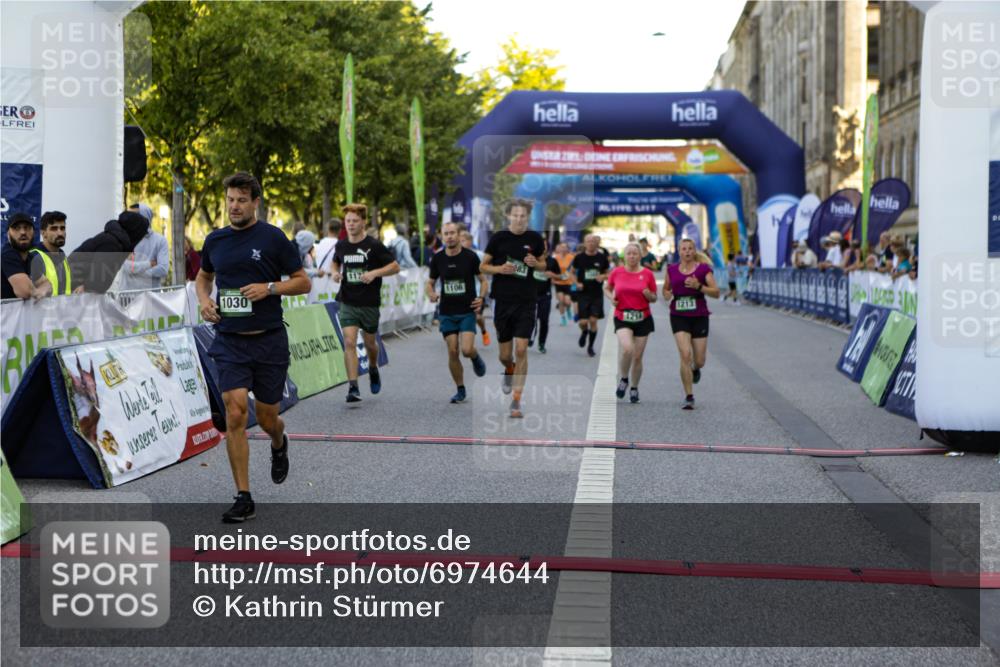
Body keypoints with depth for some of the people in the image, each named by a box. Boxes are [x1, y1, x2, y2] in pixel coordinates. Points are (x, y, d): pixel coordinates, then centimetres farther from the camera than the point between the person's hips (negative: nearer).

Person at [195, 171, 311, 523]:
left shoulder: (273, 238, -4)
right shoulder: (215, 240, 7)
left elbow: (303, 282, 0)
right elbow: (204, 276, 26)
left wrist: (269, 287, -16)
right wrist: (203, 300, 5)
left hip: (269, 340, -2)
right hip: (229, 341, 2)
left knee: (266, 418, 8)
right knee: (235, 415, -11)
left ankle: (279, 444, 47)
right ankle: (243, 498, -5)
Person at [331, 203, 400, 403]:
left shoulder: (374, 245, -8)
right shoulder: (341, 245, 3)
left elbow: (395, 267, -6)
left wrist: (375, 273, -20)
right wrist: (335, 273, 2)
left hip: (370, 303, -2)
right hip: (347, 302, 2)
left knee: (370, 343, 13)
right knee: (349, 343, -13)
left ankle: (373, 369, 46)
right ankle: (353, 387, -12)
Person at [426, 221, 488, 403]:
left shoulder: (470, 256, -6)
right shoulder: (437, 258, 2)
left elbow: (483, 280, 3)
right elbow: (430, 282, 13)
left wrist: (481, 297, -15)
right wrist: (431, 294, -9)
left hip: (467, 311, -2)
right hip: (447, 313, 3)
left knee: (467, 350, -16)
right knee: (453, 352, -1)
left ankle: (476, 358, 21)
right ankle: (460, 390, 14)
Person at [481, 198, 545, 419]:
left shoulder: (535, 238, 1)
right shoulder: (498, 238, -2)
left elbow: (544, 263, 15)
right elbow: (483, 266, 5)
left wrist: (535, 263, -7)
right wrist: (500, 269, -15)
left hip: (526, 302, 0)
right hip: (503, 300, 1)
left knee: (521, 350, -10)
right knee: (505, 354, 8)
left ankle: (516, 401, -3)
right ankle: (509, 372, 45)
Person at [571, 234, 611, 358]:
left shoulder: (602, 258, 1)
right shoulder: (579, 257, -2)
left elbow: (607, 273, 12)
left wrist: (603, 277, -10)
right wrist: (577, 283, -7)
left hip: (597, 294, 1)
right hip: (583, 293, -1)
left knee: (593, 320, -2)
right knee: (583, 321, -5)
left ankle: (590, 346, 14)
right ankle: (584, 333, 32)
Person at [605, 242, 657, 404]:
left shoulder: (647, 274, 0)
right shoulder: (617, 272, 1)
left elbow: (654, 298, 9)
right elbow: (607, 288, 18)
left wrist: (648, 295, -14)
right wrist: (611, 297, -3)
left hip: (643, 319, 1)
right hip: (622, 318, -1)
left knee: (638, 356, 4)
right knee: (627, 348, -25)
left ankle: (634, 388, 26)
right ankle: (623, 379, 2)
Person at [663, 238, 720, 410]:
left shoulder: (703, 269, -1)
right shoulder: (671, 270, 6)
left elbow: (716, 292, -6)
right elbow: (665, 289, 21)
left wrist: (699, 286, -21)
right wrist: (667, 294, -2)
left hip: (699, 317, 0)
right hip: (679, 317, 0)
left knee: (699, 361, 3)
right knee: (685, 354, -16)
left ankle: (695, 369, 44)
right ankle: (689, 397, -8)